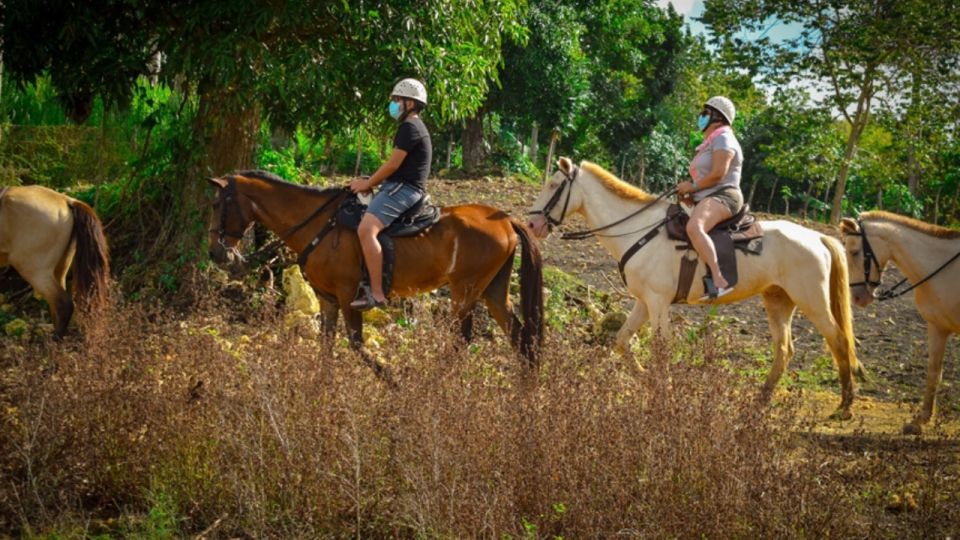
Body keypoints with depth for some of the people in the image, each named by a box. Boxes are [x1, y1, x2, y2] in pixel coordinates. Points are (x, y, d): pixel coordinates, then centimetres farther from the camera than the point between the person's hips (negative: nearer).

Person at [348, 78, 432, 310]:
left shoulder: (410, 127, -11)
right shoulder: (413, 128, 22)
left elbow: (393, 164, -16)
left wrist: (367, 184, -7)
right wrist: (370, 181, 16)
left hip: (403, 189, -12)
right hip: (398, 187, 12)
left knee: (366, 229, -28)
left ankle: (377, 293, -33)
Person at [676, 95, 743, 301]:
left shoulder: (723, 139, -6)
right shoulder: (709, 143, 25)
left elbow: (718, 173, -19)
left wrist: (693, 187, -12)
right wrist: (691, 195, 11)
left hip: (723, 197, -12)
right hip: (707, 199, 12)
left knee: (694, 227, -39)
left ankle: (718, 281, -49)